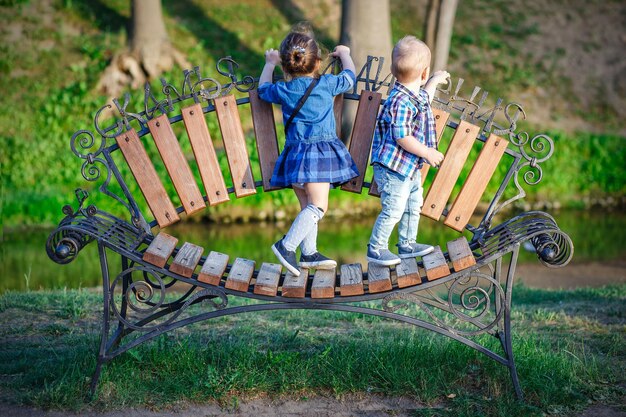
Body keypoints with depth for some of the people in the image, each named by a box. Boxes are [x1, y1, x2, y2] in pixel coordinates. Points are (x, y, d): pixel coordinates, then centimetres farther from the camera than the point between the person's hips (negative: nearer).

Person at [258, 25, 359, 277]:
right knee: (318, 206, -9)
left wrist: (270, 64, 42)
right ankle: (286, 246, -20)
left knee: (307, 207, 12)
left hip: (295, 153, 5)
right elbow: (349, 76, 19)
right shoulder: (327, 84, 0)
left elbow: (263, 90, 28)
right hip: (320, 152, -5)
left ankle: (308, 253, 14)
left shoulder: (283, 91, 6)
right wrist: (344, 54, 37)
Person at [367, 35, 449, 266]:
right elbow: (402, 137, -27)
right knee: (393, 210, -4)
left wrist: (434, 82, 39)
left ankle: (407, 244, 33)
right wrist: (427, 152, -20)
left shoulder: (417, 95, 6)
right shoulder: (400, 102, -26)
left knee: (414, 206, 19)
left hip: (411, 167, 11)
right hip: (393, 168, -11)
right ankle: (376, 248, 10)